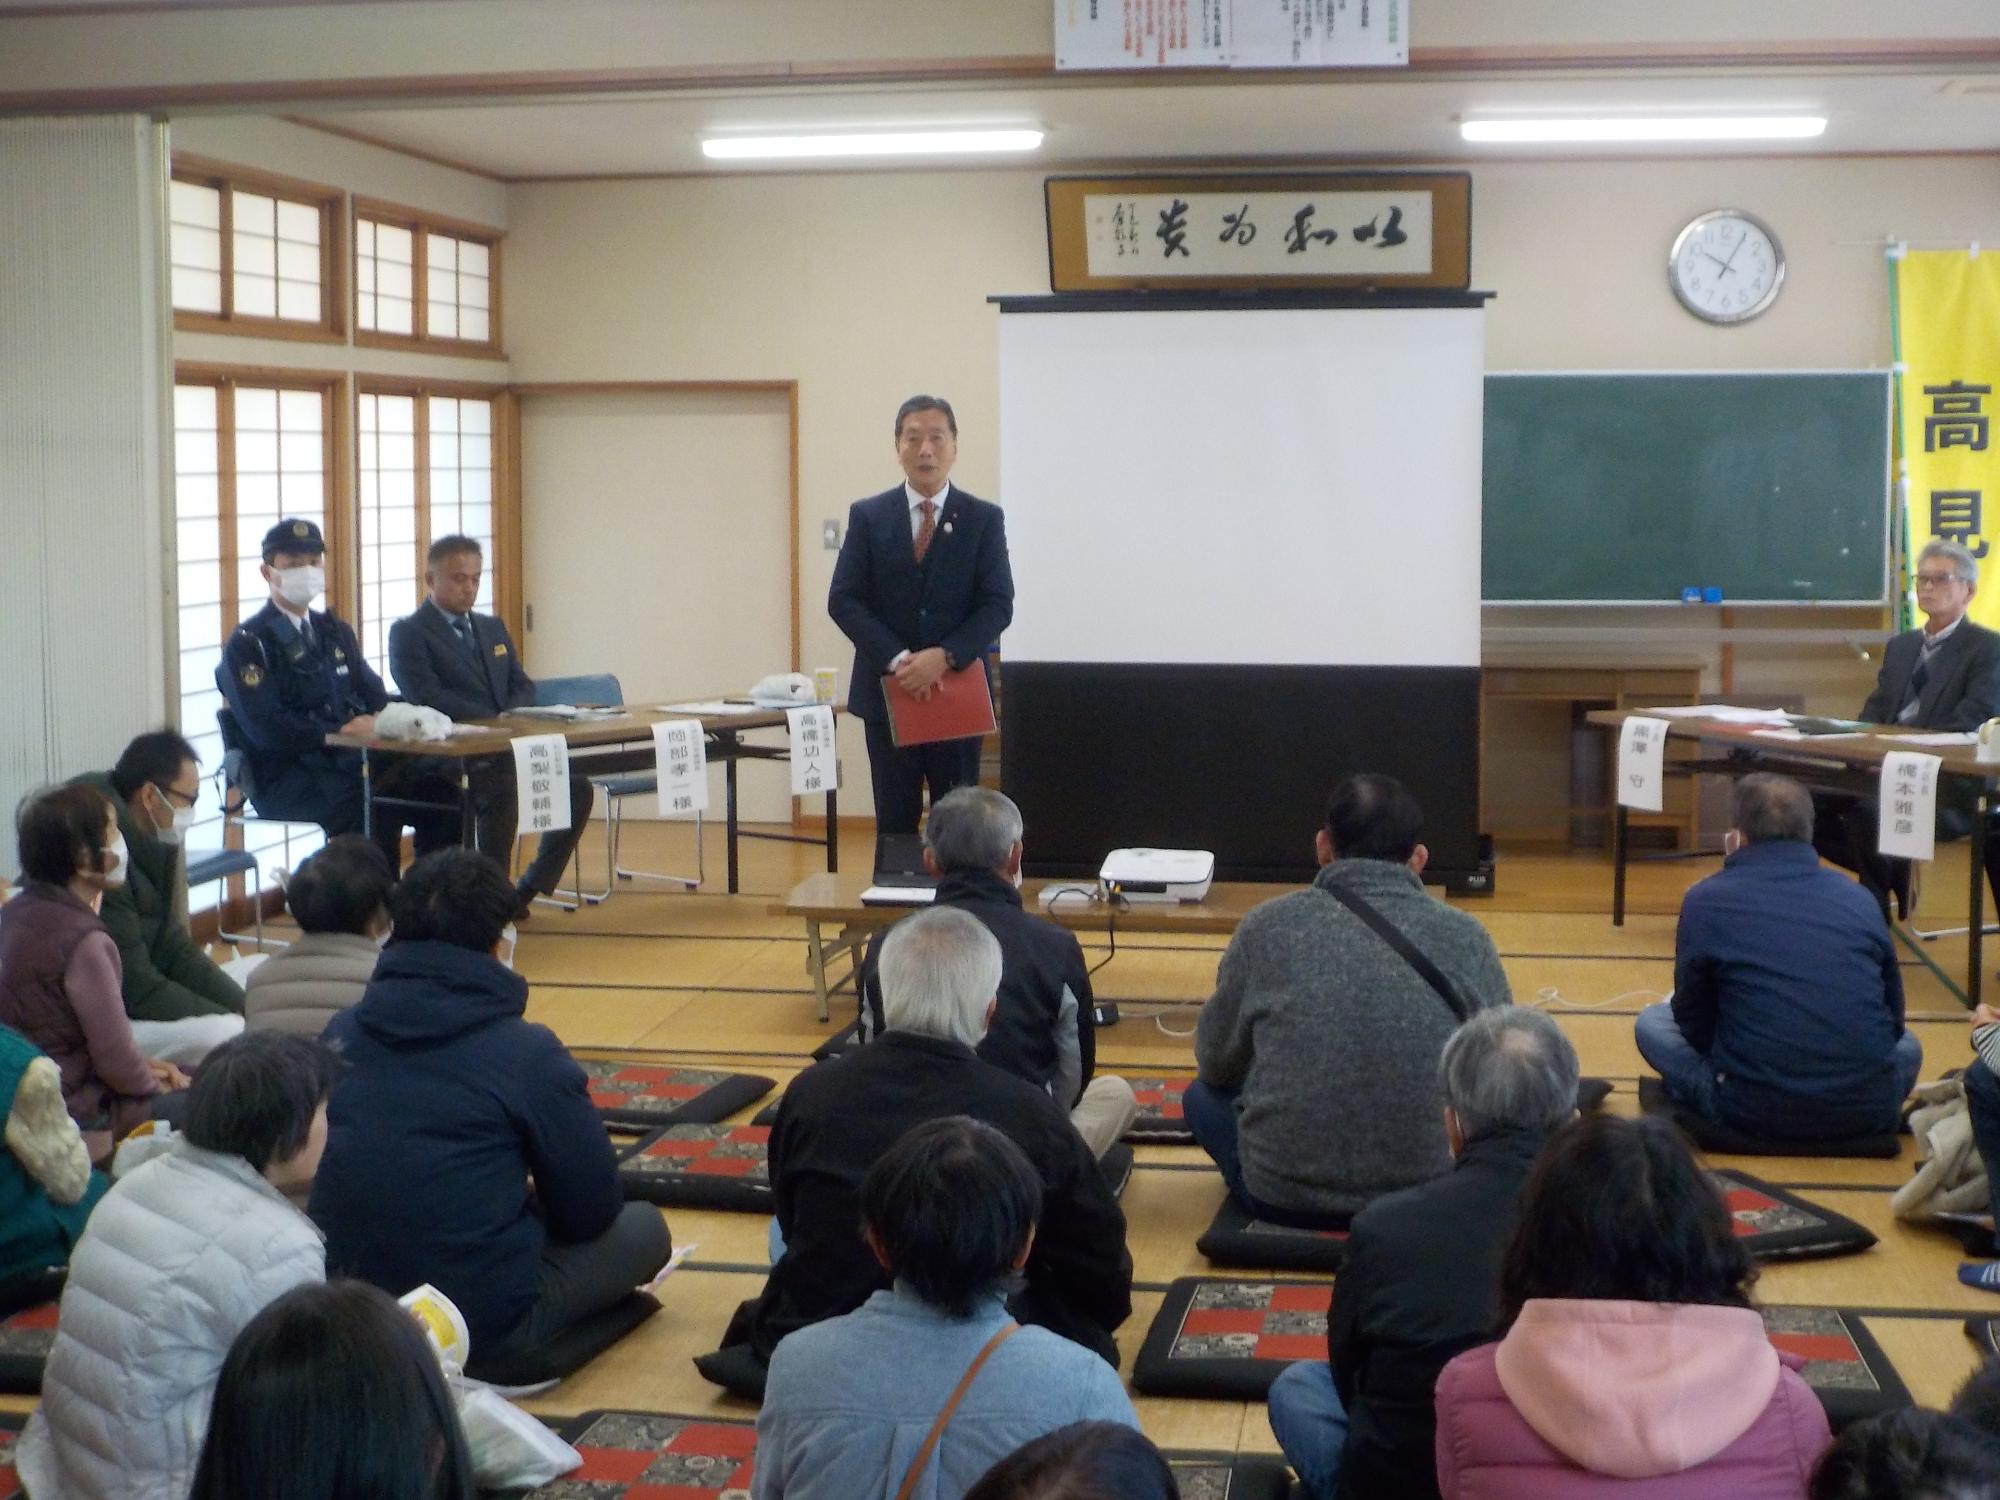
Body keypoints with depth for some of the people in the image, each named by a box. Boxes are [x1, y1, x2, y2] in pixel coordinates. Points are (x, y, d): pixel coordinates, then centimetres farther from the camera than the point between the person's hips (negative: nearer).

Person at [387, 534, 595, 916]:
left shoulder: (493, 628, 23)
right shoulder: (408, 633, -1)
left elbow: (523, 687, 17)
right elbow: (426, 697, -14)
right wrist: (493, 721, -22)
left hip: (506, 749, 7)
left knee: (577, 787, -14)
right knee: (503, 791, -35)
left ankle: (528, 889, -4)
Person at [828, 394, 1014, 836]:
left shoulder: (984, 519, 2)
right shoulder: (868, 516, 4)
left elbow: (998, 605, -4)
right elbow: (843, 601, -2)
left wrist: (945, 657, -19)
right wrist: (897, 659, -15)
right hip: (887, 693, 1)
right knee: (895, 823, 5)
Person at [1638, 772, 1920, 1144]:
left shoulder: (1706, 900, -2)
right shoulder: (1858, 897, 7)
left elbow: (1693, 1021, 8)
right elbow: (1893, 1018, 16)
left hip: (1759, 1112, -2)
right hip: (1867, 1111, 2)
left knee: (1651, 1023, 21)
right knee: (1907, 1044, 36)